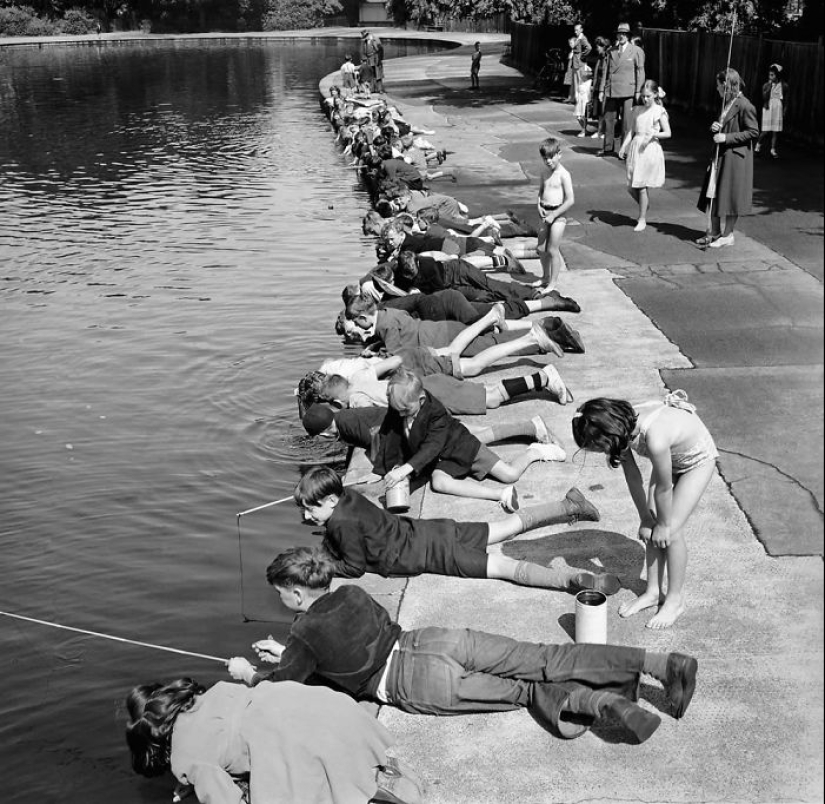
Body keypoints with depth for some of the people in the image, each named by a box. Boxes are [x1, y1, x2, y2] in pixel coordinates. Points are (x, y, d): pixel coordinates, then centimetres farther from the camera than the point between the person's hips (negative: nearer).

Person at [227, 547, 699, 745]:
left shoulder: (305, 634, 1)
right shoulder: (351, 594, 20)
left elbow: (280, 686, 10)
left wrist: (248, 674, 30)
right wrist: (287, 653, 39)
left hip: (417, 682, -6)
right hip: (433, 641, 6)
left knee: (524, 690, -5)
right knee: (545, 660, -5)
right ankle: (664, 663, -15)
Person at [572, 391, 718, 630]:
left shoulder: (654, 439, -44)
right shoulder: (623, 427, -23)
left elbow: (664, 488, -27)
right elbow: (632, 476, -9)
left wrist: (663, 524, -12)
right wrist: (646, 518, -4)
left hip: (697, 460, -6)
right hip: (671, 457, 6)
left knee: (671, 531, -8)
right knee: (651, 529, 3)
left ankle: (675, 599, 9)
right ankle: (653, 592, 19)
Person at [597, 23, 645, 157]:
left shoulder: (637, 51, 3)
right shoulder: (611, 51, 14)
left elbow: (640, 71, 1)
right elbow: (606, 71, 15)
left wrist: (638, 91, -5)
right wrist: (602, 90, 9)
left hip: (627, 92, -4)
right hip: (611, 91, 4)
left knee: (627, 121, -4)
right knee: (608, 119, 6)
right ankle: (608, 148, 15)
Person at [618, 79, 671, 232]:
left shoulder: (659, 111, -3)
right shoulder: (637, 110, 9)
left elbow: (668, 133, -1)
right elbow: (631, 131, 10)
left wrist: (654, 134, -17)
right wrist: (624, 146, -3)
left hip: (650, 149, -5)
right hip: (635, 148, 5)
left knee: (642, 186, -4)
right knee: (631, 188, 5)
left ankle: (642, 219, 8)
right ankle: (645, 207, 32)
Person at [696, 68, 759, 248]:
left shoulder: (744, 106, -16)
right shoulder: (727, 103, 11)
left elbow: (753, 132, -17)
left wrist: (726, 137, -20)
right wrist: (715, 128, 0)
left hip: (735, 159, -9)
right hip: (720, 157, 9)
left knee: (730, 197, 1)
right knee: (714, 196, 11)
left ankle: (728, 235, 12)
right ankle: (714, 232, 22)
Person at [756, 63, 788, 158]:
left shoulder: (783, 85, 1)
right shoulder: (766, 85, -1)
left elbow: (786, 100, 7)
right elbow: (764, 97, -12)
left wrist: (785, 111, 5)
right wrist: (769, 86, -15)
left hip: (778, 109, 1)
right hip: (768, 108, -1)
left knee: (775, 131, 2)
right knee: (766, 131, -6)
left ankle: (773, 149, 9)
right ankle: (758, 144, 18)